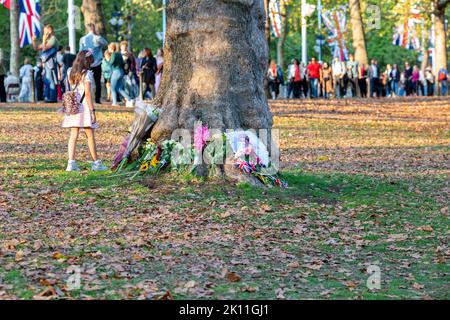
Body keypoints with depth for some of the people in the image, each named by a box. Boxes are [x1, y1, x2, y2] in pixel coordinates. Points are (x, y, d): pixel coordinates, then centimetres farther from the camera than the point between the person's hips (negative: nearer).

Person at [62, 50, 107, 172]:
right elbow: (88, 94, -14)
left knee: (73, 135, 4)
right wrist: (92, 111, -13)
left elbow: (69, 90, 8)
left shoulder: (71, 72, 9)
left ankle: (71, 162, -4)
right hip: (84, 107, -5)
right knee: (90, 135, 5)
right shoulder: (87, 74, -11)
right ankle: (96, 163, 12)